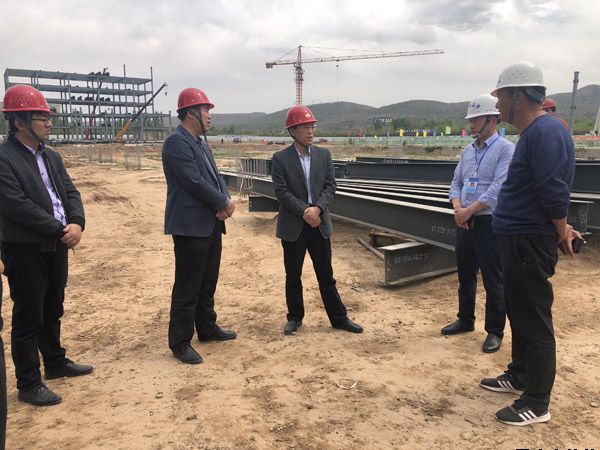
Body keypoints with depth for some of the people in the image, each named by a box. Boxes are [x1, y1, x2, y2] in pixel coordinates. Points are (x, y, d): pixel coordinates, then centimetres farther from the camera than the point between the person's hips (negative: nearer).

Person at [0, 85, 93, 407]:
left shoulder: (51, 156, 11)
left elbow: (70, 192, 8)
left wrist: (76, 223, -10)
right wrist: (60, 230, -19)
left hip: (56, 247, 8)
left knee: (52, 311, 21)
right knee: (28, 319, 3)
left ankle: (55, 362, 38)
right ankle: (28, 384, 16)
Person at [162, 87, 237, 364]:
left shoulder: (201, 143, 16)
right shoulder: (176, 142, -14)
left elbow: (215, 176, 13)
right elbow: (195, 181, -21)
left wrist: (224, 202, -7)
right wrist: (225, 203, -11)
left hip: (210, 223, 10)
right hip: (191, 225, -9)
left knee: (208, 282, 18)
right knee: (187, 287, -2)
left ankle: (207, 328, 31)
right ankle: (180, 342, 8)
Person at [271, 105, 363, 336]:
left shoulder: (324, 155, 6)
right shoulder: (280, 158, -3)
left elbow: (330, 186, 0)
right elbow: (282, 191, -10)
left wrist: (317, 208, -16)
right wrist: (304, 211, -18)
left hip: (319, 223, 2)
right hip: (293, 226, -2)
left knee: (326, 274, 9)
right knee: (293, 276, 9)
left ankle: (339, 318, 18)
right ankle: (295, 317, 24)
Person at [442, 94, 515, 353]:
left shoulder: (505, 149, -9)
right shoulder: (467, 151, 12)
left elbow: (498, 188, -17)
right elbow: (456, 183, 12)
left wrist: (469, 211, -16)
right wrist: (458, 208, -7)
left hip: (489, 223, -7)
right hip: (464, 222, 7)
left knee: (492, 280, 1)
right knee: (465, 275, 16)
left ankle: (495, 331, 14)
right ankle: (465, 320, 32)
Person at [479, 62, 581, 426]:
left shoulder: (545, 132, -20)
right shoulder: (533, 132, 13)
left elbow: (554, 193, -23)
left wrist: (561, 232, -9)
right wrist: (560, 229, 15)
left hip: (531, 244, -10)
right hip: (518, 240, 10)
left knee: (535, 322, 0)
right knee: (519, 314, 21)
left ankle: (537, 404, 14)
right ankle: (519, 377, 38)